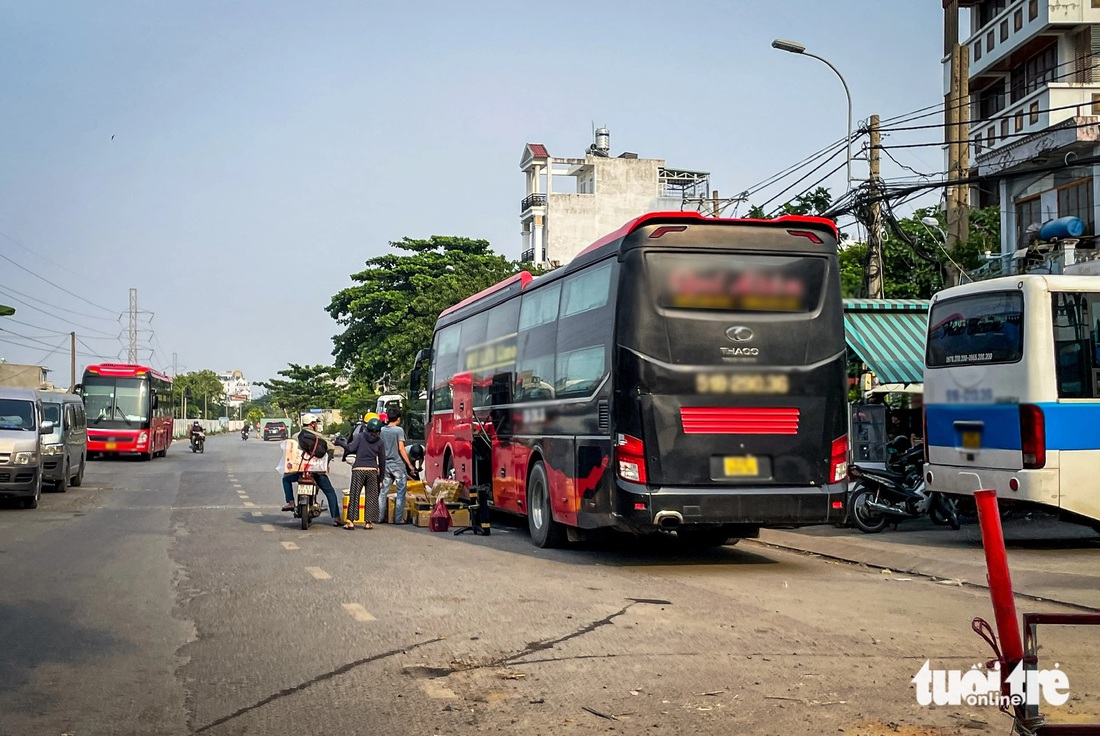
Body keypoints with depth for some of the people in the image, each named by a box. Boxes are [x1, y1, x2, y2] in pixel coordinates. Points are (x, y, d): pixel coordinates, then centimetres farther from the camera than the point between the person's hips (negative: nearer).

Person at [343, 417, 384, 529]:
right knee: (371, 497, 7)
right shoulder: (379, 442, 7)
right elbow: (382, 460, 10)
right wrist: (380, 477, 16)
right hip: (372, 470, 1)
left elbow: (351, 448, -13)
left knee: (354, 495, 2)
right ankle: (367, 522, 5)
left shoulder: (360, 436, 1)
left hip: (358, 469, -1)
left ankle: (351, 521, -2)